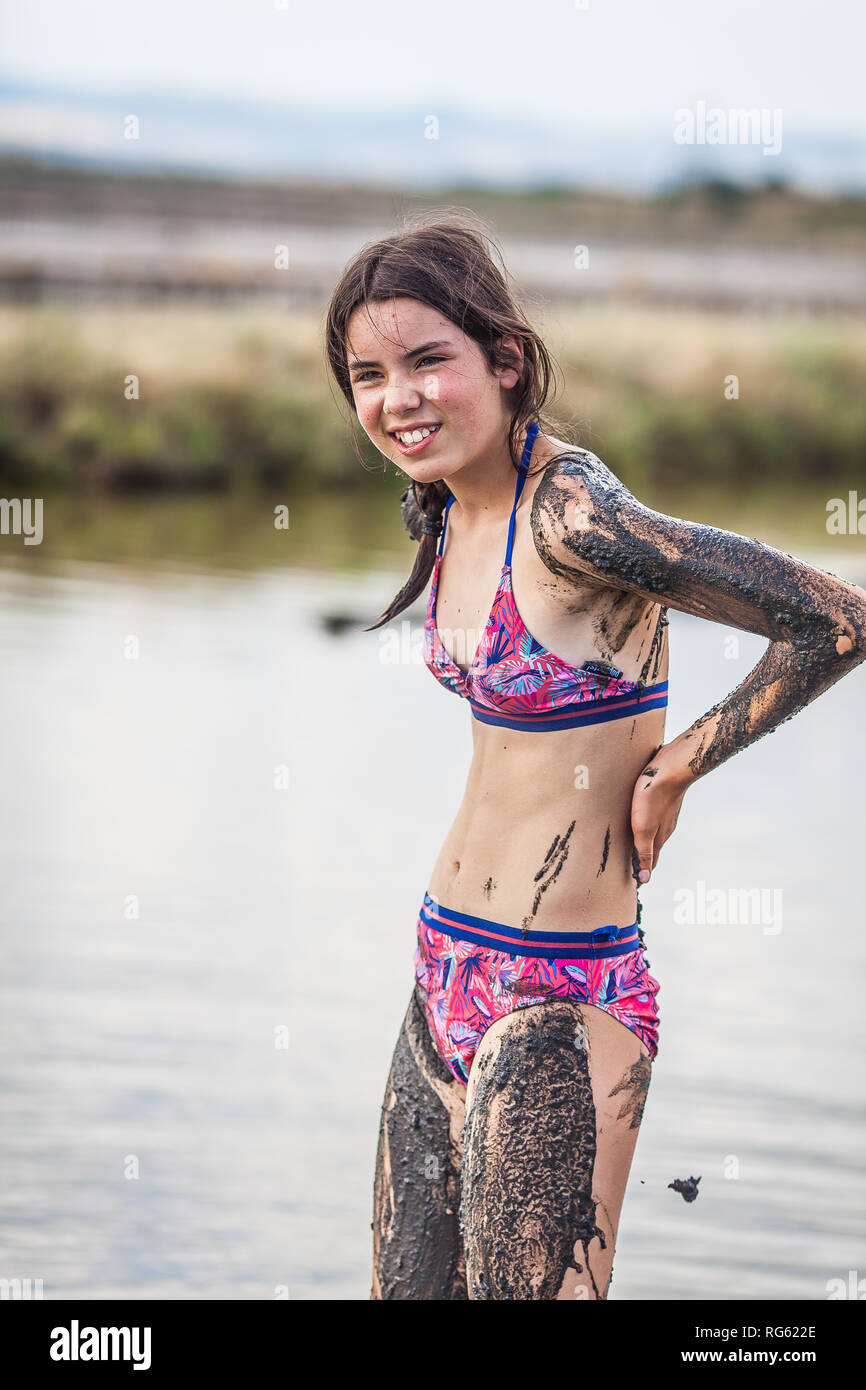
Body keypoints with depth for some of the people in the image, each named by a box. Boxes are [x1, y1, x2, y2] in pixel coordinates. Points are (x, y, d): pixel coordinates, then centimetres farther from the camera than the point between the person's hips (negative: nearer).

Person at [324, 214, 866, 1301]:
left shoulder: (572, 521, -19)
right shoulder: (452, 509, 6)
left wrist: (676, 766, -12)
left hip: (557, 1003, -9)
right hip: (447, 970, 9)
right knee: (406, 1285, 12)